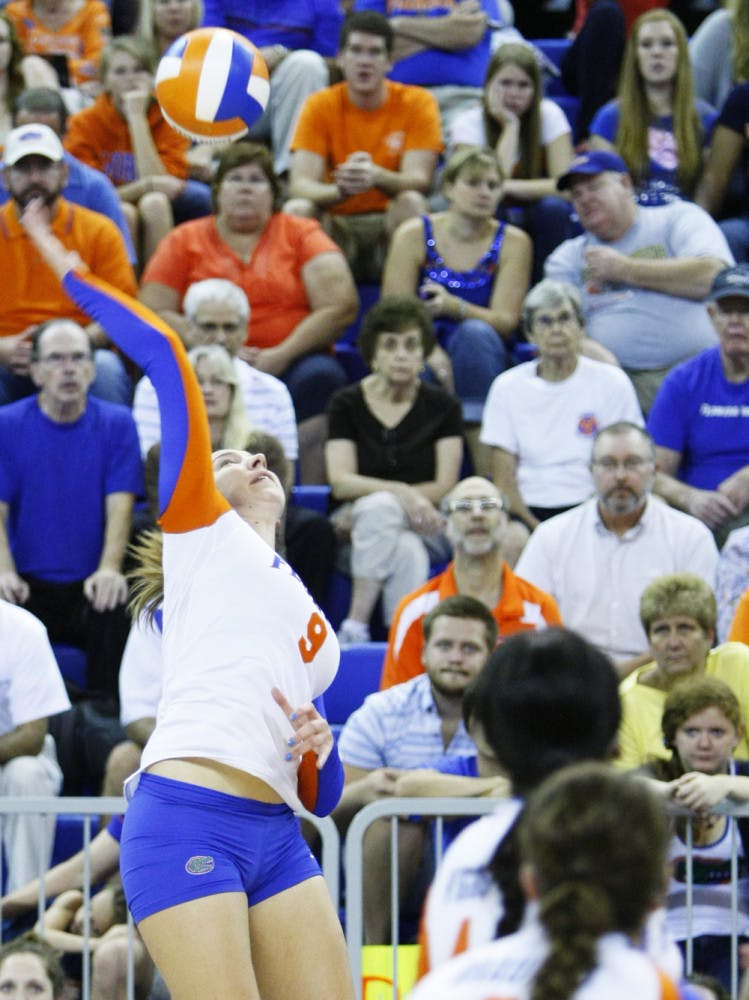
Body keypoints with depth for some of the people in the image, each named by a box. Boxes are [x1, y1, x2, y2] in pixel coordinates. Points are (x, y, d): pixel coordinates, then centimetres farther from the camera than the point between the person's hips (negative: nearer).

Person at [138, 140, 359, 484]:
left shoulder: (301, 234, 13)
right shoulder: (184, 241, 15)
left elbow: (340, 306, 2)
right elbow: (153, 313, 4)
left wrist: (281, 355, -10)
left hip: (289, 366, 0)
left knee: (321, 376, -32)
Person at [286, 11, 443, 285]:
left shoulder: (417, 103, -3)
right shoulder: (320, 105, -1)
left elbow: (419, 180, -15)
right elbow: (300, 185, -13)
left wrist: (377, 177, -38)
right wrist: (340, 190, -37)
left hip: (391, 223, -1)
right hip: (335, 225, 1)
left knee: (412, 201, -32)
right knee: (297, 208, -29)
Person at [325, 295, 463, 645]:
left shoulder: (442, 406, 6)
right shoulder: (346, 404, 5)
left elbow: (444, 487, -3)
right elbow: (341, 482, -7)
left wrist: (376, 498, -13)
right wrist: (399, 493, -26)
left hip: (425, 528, 0)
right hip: (354, 528, 0)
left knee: (378, 509, -35)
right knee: (406, 552, -36)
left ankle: (355, 625, -36)